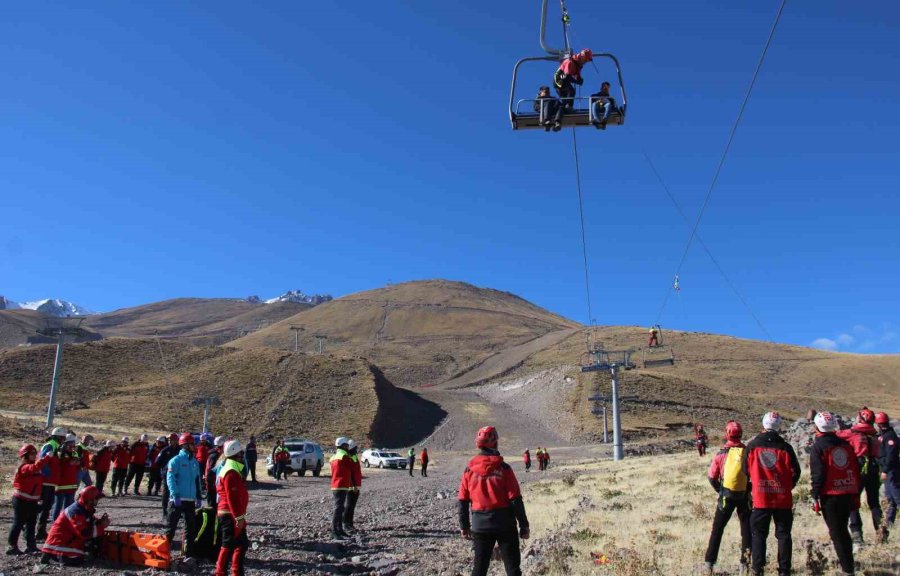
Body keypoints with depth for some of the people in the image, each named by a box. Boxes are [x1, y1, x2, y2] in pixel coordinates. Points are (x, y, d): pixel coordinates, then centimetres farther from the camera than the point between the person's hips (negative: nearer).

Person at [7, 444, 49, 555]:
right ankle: (11, 546, 6)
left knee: (31, 523, 11)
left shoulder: (35, 468, 11)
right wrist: (47, 457, -42)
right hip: (21, 501, -9)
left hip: (32, 501, 9)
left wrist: (39, 498, 16)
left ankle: (31, 546, 16)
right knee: (18, 523, -2)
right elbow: (35, 468, -38)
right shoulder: (24, 467, -15)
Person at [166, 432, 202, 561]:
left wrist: (199, 497, 14)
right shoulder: (176, 460, -7)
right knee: (172, 526, 1)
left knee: (191, 528, 8)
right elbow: (170, 479, -14)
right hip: (177, 499, -6)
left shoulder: (195, 461, 12)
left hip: (191, 500, 6)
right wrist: (175, 495, -21)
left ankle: (189, 554, 14)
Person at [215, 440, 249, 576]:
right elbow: (232, 497, -23)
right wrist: (239, 517, -22)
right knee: (228, 545, -5)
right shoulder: (231, 472, -18)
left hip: (230, 514, 11)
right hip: (230, 515, -11)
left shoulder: (233, 469, 16)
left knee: (242, 544, 14)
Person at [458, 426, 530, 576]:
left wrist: (464, 526, 13)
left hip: (480, 526, 3)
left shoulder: (469, 469, -2)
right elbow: (516, 500, -11)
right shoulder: (503, 468, -11)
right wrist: (524, 525, -3)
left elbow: (463, 501, 2)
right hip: (505, 524, -3)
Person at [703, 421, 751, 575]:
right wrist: (749, 490, 12)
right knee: (746, 529, 15)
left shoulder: (722, 453, -5)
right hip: (744, 496, 1)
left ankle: (709, 563, 8)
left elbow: (712, 477, -3)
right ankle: (745, 563, 16)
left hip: (726, 496, -1)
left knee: (717, 529, 8)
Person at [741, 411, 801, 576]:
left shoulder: (752, 446, -4)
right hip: (783, 499, 0)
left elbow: (745, 470, 5)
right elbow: (795, 472, 2)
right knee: (783, 534, 11)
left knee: (758, 534, 9)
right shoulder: (785, 447, -6)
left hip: (760, 498, 0)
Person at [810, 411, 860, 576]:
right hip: (848, 493, 6)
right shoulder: (845, 444, 7)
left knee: (836, 533, 1)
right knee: (843, 529, 21)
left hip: (830, 496, -6)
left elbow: (817, 474, -13)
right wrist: (855, 494, 19)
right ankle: (847, 561, 30)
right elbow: (855, 470, 12)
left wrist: (815, 497, -6)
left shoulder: (818, 447, -9)